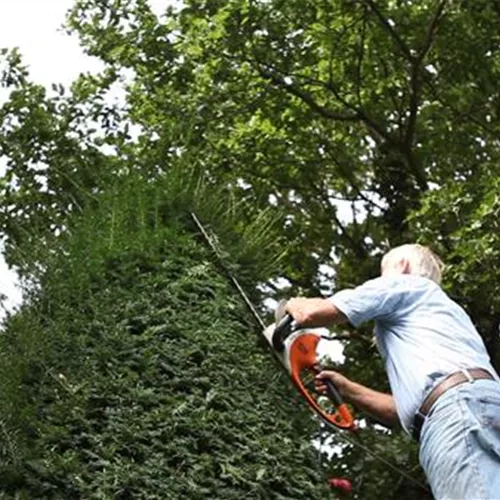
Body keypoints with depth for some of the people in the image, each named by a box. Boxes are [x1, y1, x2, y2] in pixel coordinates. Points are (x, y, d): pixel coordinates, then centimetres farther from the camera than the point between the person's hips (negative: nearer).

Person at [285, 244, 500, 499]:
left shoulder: (405, 283, 19)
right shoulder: (438, 310, 42)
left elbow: (312, 314, 13)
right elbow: (413, 405, 40)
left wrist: (293, 304, 37)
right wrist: (347, 390, 44)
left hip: (463, 412, -9)